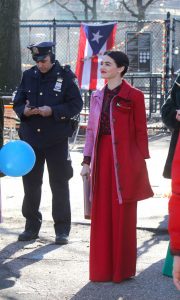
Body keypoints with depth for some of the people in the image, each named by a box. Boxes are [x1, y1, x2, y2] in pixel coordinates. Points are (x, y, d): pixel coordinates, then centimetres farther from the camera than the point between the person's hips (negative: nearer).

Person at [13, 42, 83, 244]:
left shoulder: (65, 76, -6)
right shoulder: (29, 76, 6)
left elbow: (76, 104, -7)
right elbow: (17, 102, 11)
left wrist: (53, 111, -20)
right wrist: (24, 111, -11)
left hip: (56, 139, -4)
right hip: (31, 138, 4)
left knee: (59, 184, 2)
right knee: (31, 183, 10)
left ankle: (62, 229, 10)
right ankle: (32, 226, 22)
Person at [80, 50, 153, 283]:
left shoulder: (133, 96, -4)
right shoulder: (97, 96, 12)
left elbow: (140, 132, -4)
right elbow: (91, 130, 14)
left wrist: (140, 164, -7)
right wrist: (87, 161, 9)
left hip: (123, 159, -5)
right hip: (101, 158, 5)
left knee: (122, 214, 2)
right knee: (101, 215, 6)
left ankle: (122, 269, 11)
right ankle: (102, 269, 14)